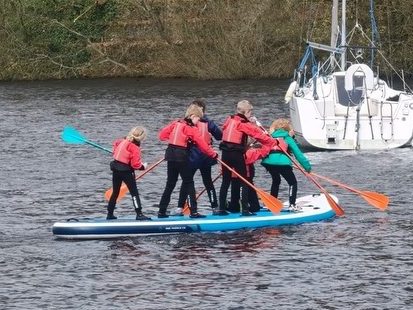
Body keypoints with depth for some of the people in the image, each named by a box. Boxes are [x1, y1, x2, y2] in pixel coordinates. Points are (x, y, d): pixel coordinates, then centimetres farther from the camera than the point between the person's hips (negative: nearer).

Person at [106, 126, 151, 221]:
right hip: (126, 170, -7)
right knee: (134, 192, -4)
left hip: (116, 169, 7)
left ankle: (110, 214, 22)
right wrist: (143, 167, -1)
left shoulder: (122, 141, 5)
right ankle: (139, 214, -11)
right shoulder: (135, 147, -17)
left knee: (115, 192, 17)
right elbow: (135, 164, -21)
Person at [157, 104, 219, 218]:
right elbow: (202, 144, -9)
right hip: (182, 156, -6)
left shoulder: (176, 123, 10)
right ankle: (193, 211, -5)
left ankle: (162, 211, 15)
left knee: (170, 183, 14)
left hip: (170, 154, 6)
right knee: (189, 183, -1)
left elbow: (162, 134, 10)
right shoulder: (192, 128, -8)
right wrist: (213, 154, 0)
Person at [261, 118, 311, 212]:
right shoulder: (287, 138, 15)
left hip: (268, 161, 5)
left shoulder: (271, 137, 26)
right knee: (292, 182, 10)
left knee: (276, 180, 30)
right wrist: (307, 166, 13)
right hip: (282, 162, -5)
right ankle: (292, 205, -1)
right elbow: (298, 153, 11)